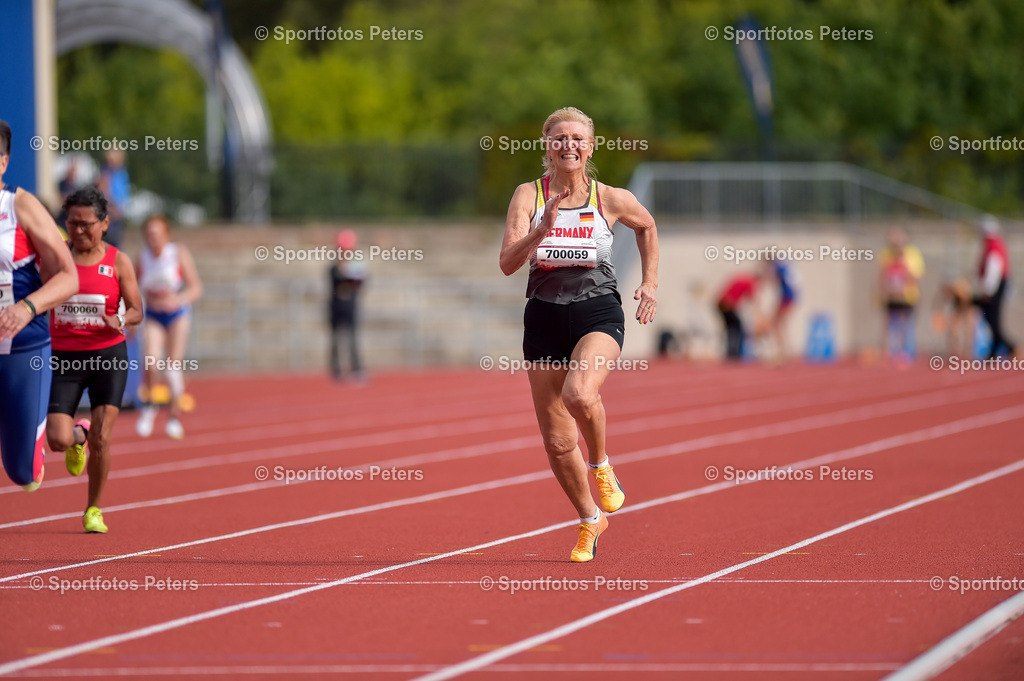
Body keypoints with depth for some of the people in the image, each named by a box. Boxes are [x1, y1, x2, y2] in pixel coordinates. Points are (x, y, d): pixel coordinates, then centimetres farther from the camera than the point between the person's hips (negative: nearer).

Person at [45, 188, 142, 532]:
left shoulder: (118, 262, 0)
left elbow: (136, 311, 1)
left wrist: (120, 321, -21)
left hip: (108, 356, -1)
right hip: (64, 358, 1)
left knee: (101, 439, -8)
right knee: (57, 440, -12)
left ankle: (94, 510, 11)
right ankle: (78, 435, 27)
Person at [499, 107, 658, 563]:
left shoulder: (611, 199, -2)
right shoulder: (529, 195, -3)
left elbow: (646, 226, 21)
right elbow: (508, 263, -13)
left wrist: (649, 283, 16)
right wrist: (543, 228, -26)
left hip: (598, 313, -2)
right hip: (545, 316, 2)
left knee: (579, 394, -34)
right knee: (556, 440, 5)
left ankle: (601, 465, -3)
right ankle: (590, 519, 28)